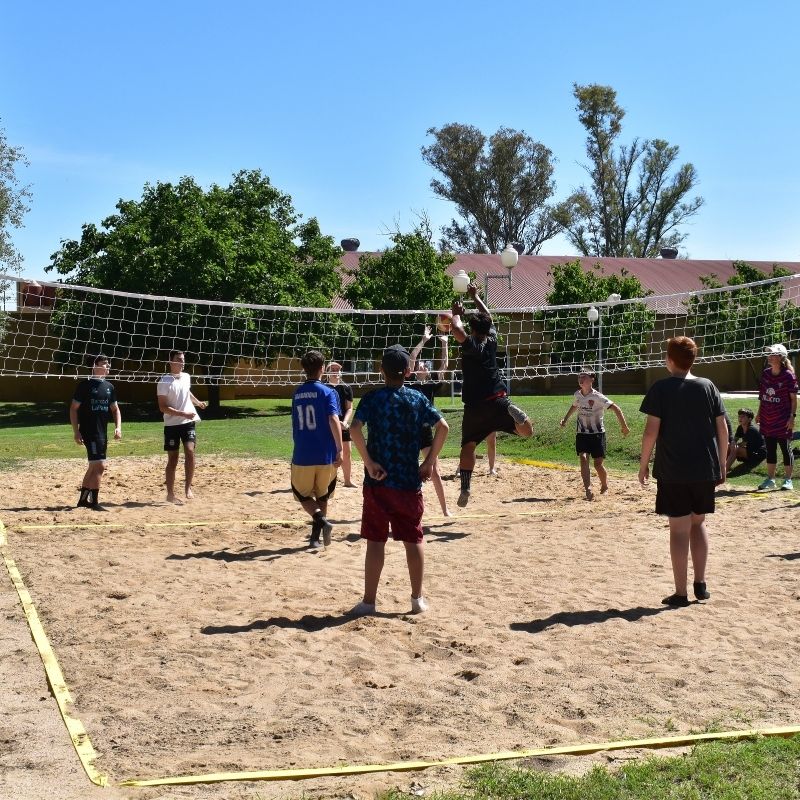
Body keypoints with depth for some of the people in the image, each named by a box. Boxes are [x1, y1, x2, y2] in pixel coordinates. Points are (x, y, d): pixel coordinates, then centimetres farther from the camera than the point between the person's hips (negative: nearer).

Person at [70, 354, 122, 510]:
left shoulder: (109, 386, 11)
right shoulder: (85, 384, -8)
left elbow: (115, 409, 18)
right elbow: (73, 408, -6)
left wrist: (118, 427, 2)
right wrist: (76, 432, -12)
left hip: (102, 432, 8)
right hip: (89, 432, -8)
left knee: (94, 466, 15)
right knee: (99, 465, -13)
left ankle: (83, 499, 27)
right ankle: (94, 502, -5)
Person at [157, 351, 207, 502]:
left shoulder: (186, 377, 7)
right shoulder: (164, 382, -11)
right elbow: (163, 407, -16)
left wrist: (198, 402, 44)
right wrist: (183, 413, -24)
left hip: (189, 422, 4)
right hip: (172, 424, -4)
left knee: (190, 451, -16)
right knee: (173, 459, 1)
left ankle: (188, 487, -7)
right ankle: (170, 494, 11)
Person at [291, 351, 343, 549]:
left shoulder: (297, 393, 8)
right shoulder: (328, 392, -6)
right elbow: (333, 420, -19)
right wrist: (339, 449, -20)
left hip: (302, 456, 2)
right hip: (325, 455, -2)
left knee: (303, 494, 14)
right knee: (322, 496, 16)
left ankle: (321, 519, -13)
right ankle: (316, 537, 14)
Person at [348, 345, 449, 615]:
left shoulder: (373, 397, -4)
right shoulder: (418, 399, 3)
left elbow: (355, 428, -18)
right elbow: (442, 426, -3)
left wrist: (369, 462, -13)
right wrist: (429, 463, 2)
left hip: (378, 481, -2)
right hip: (410, 481, 2)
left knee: (375, 541, 4)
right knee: (413, 540, 12)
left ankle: (369, 601, 8)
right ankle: (418, 599, 17)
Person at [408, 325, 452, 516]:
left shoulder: (431, 386, 8)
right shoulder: (410, 385, 0)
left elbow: (444, 366, 3)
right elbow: (410, 360, -11)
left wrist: (444, 344, 1)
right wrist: (423, 340, -9)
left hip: (426, 431, 2)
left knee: (434, 472, 1)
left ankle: (445, 509, 4)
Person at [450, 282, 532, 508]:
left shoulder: (471, 345, -8)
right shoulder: (492, 340, 5)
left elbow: (456, 329, -19)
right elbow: (488, 318, 20)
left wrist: (457, 313, 3)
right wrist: (475, 296, 30)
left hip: (475, 404, -2)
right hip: (497, 399, 2)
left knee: (468, 445, 6)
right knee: (527, 431, 4)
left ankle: (465, 488, -5)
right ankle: (514, 413, -28)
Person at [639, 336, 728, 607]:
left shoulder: (661, 389, -6)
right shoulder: (708, 387, 3)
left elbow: (651, 430, -11)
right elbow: (722, 429, 3)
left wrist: (643, 465, -1)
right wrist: (722, 464, 13)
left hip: (673, 472, -3)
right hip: (705, 470, 3)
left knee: (679, 529, 1)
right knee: (698, 523, 19)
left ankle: (681, 593, 5)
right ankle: (700, 584, 18)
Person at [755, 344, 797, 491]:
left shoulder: (788, 375, -11)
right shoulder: (765, 374, 6)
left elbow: (794, 398, -10)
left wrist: (792, 416, -15)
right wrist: (759, 413, 13)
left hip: (783, 420, -6)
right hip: (767, 418, 6)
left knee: (785, 448, 3)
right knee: (770, 449, 12)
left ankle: (788, 479, 12)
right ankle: (770, 479, 20)